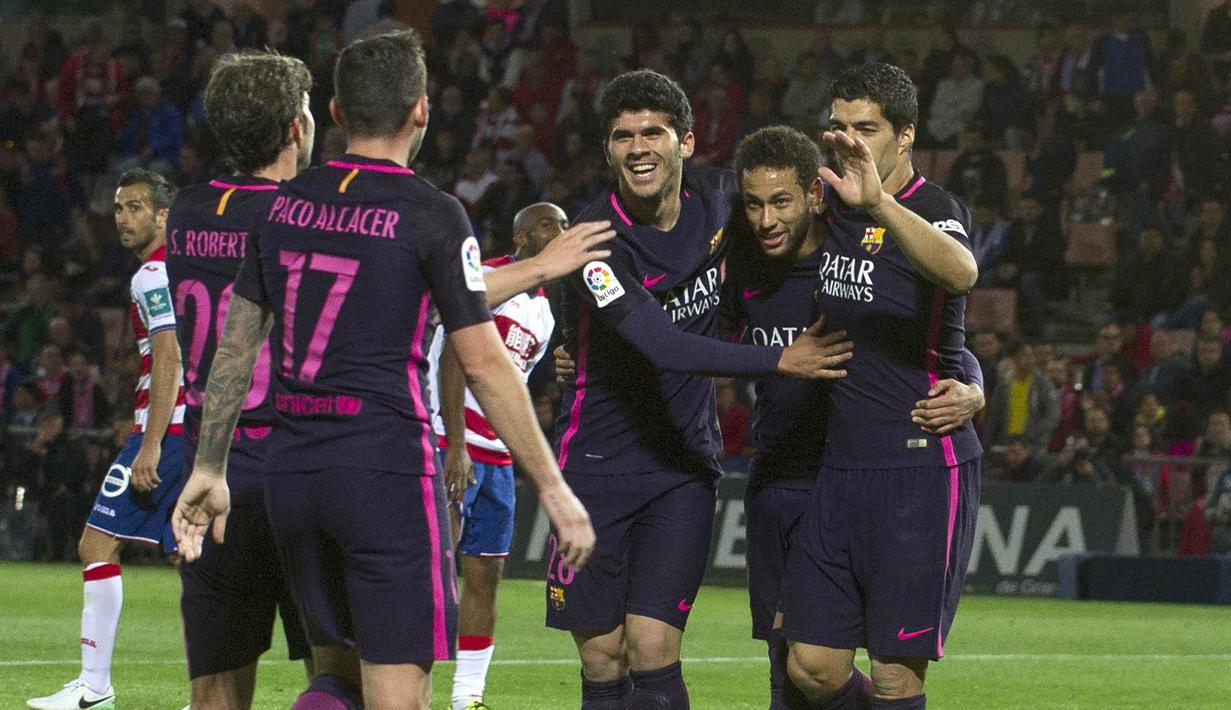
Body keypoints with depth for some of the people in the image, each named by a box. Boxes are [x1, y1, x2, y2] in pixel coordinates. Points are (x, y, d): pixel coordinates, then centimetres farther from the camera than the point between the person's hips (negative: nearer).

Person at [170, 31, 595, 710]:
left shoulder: (285, 203, 8)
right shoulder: (429, 215, -8)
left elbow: (235, 344, 13)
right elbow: (484, 364, -8)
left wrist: (208, 470, 22)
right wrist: (552, 488, -2)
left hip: (291, 469, 6)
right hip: (386, 466, -5)